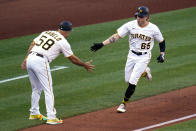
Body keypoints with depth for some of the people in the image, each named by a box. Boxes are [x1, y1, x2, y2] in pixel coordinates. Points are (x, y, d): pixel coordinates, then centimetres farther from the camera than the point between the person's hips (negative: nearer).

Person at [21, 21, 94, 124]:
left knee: (36, 89, 22)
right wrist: (85, 65, 20)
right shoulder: (63, 41, 1)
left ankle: (34, 113, 32)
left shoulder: (46, 33, 19)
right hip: (41, 62, -7)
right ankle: (51, 117, -5)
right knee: (48, 90, -1)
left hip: (30, 59, 7)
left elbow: (33, 44, 16)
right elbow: (72, 58, 7)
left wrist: (26, 59, 16)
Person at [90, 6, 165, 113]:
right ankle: (145, 72, 39)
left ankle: (124, 104, 6)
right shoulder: (130, 25, -10)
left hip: (144, 57, -3)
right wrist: (102, 44, -20)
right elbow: (116, 36, -12)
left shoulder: (153, 29, -13)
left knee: (132, 82, -10)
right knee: (128, 80, 11)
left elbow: (162, 42, 2)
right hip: (132, 55, 3)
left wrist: (162, 55, -12)